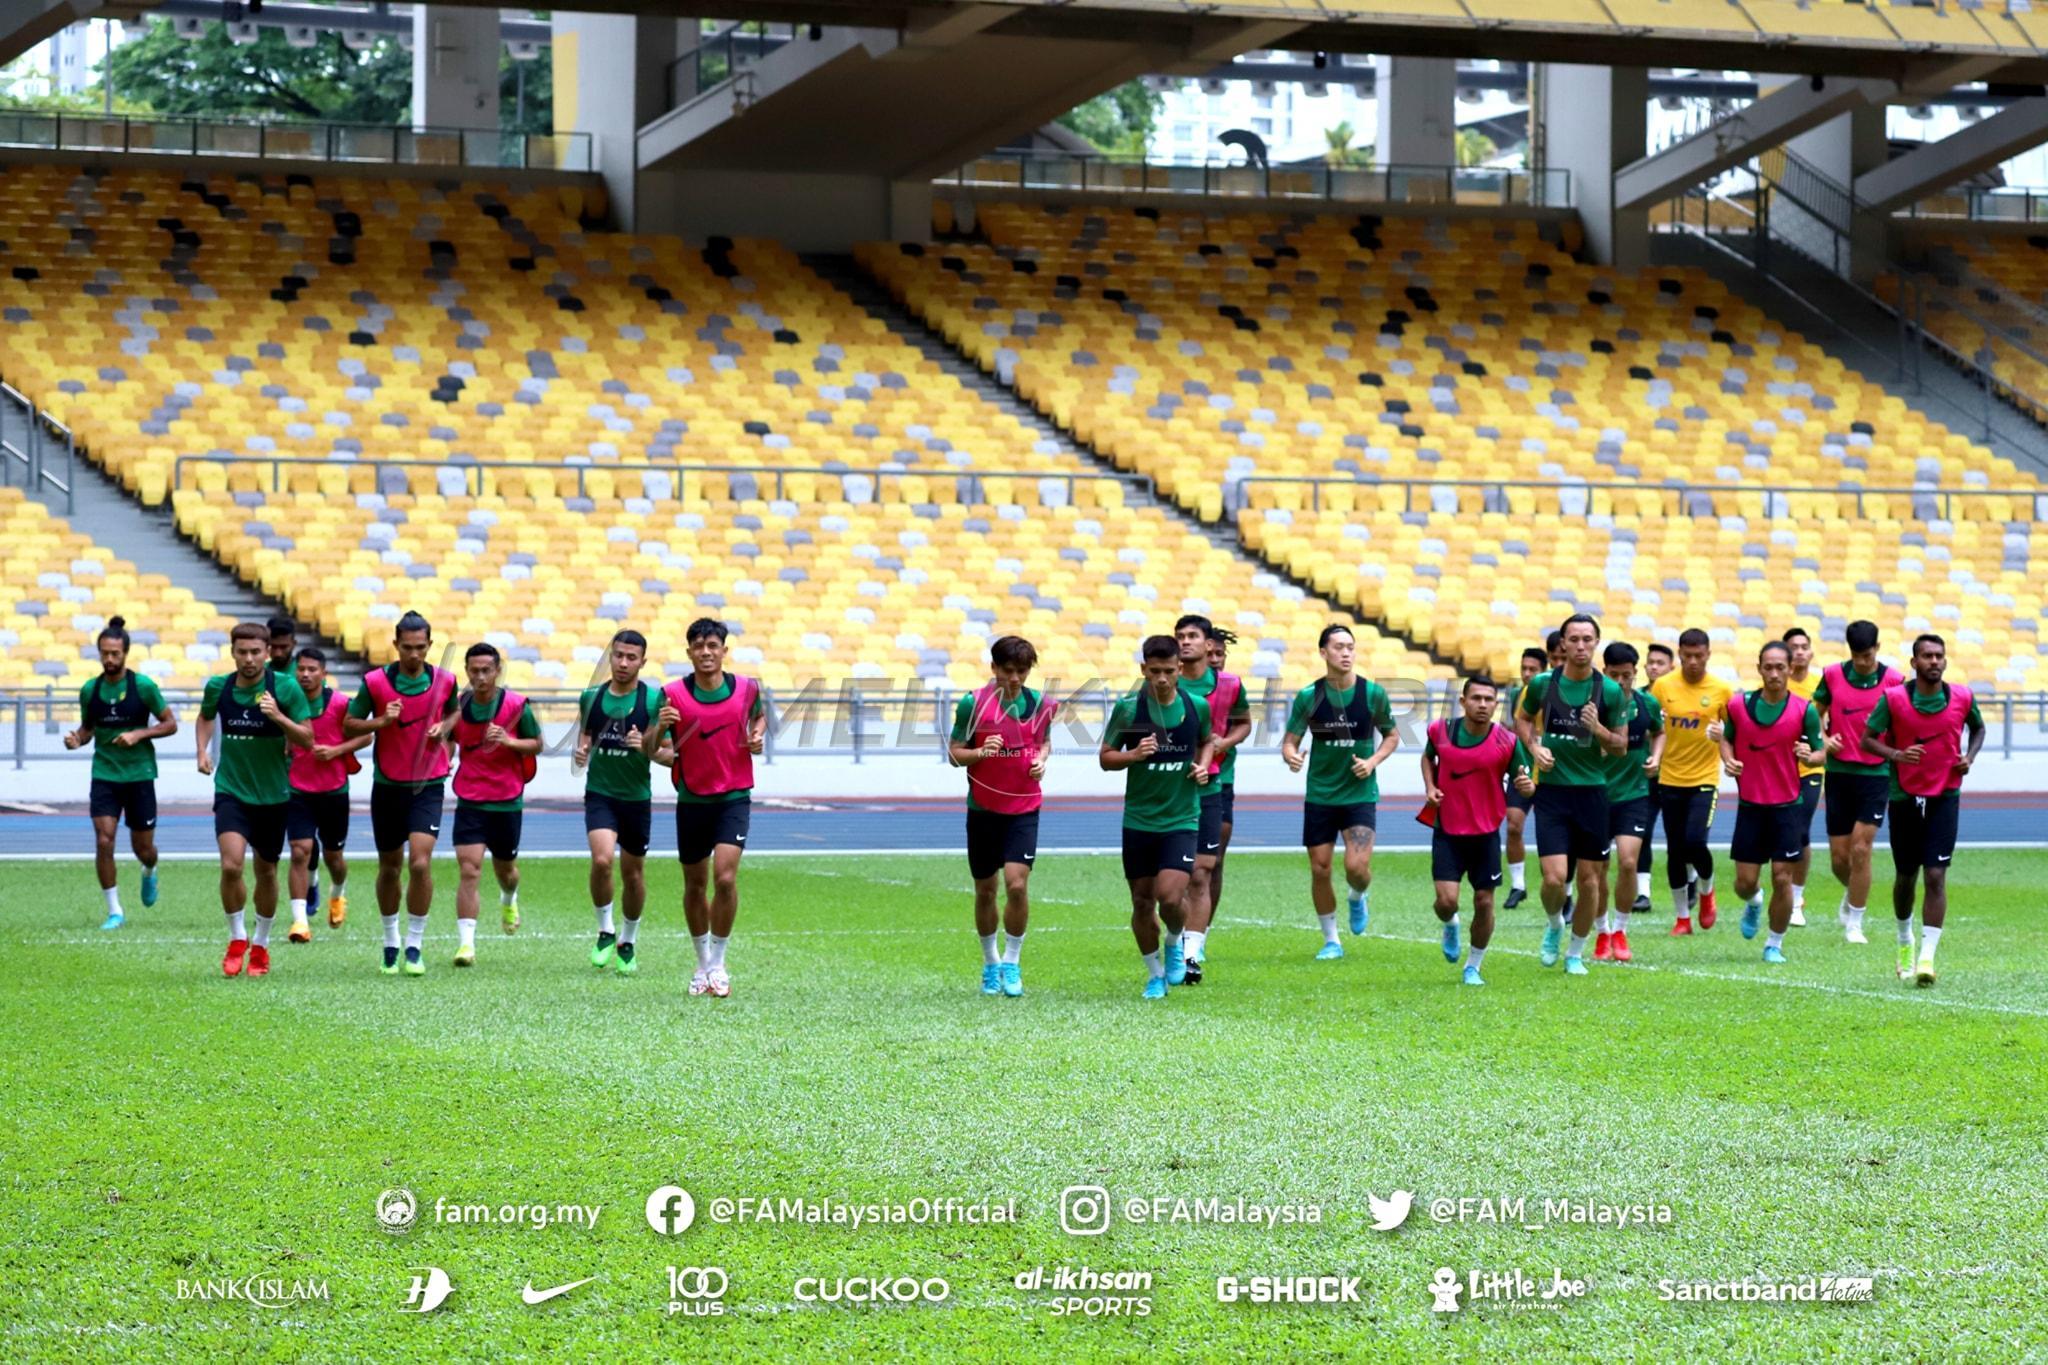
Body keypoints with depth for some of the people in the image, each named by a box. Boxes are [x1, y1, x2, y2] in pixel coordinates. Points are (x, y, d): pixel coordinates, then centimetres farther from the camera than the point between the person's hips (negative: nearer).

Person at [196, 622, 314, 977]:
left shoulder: (285, 687, -10)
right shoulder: (218, 687, -3)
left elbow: (307, 739, -10)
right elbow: (205, 716, 21)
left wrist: (279, 717, -26)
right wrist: (203, 750, 5)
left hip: (273, 793, 0)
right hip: (231, 791, 0)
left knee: (266, 871, 12)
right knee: (231, 865, -19)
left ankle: (260, 944, 33)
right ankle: (237, 938, 3)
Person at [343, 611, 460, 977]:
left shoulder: (444, 681, -4)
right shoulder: (375, 682, -9)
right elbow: (349, 725, -1)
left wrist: (444, 728, -4)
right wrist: (381, 721, -19)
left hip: (428, 785, 0)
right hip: (387, 785, 0)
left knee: (420, 863, -15)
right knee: (389, 867, 11)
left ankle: (415, 946, -5)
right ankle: (390, 942, 31)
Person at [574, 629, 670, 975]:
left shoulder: (654, 700, -7)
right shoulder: (591, 696, 2)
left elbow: (671, 755, -5)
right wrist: (582, 751, 0)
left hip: (637, 797, -1)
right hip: (599, 794, 1)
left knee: (633, 874, 9)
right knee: (602, 860, -22)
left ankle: (629, 941, 31)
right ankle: (605, 930, -1)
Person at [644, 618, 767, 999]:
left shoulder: (746, 689, -3)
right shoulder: (673, 695, -7)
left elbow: (759, 714, 21)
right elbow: (648, 750, -5)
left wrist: (758, 734, -1)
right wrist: (659, 728, -26)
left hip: (734, 799, -1)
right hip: (692, 800, 1)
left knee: (725, 877, -17)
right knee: (695, 885, 10)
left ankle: (717, 964, -2)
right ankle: (702, 962, 29)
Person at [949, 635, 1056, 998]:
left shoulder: (1039, 705, 0)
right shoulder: (973, 703, -7)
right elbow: (955, 753, -3)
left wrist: (1041, 759, -4)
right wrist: (981, 752, -23)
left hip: (1024, 808, 0)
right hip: (983, 808, 0)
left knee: (1017, 883, -15)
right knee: (985, 890, 8)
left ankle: (1011, 963, 0)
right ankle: (990, 962, 28)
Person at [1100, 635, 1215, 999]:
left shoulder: (1197, 706, -2)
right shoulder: (1128, 707, -7)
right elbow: (1105, 757, 0)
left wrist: (1203, 765, 0)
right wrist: (1133, 755, -19)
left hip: (1181, 819, -1)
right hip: (1138, 819, 1)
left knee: (1170, 897, -16)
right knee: (1142, 903, 7)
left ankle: (1175, 943, 17)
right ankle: (1155, 974, 27)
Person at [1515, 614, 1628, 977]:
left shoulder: (1610, 691, -3)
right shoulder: (1542, 684, -2)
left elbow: (1621, 745, 3)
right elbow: (1522, 718, 17)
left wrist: (1598, 729, -17)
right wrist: (1535, 746, -2)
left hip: (1591, 792, 1)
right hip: (1551, 791, -1)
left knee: (1590, 879, 5)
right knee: (1555, 877, -11)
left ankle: (1575, 953, 23)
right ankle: (1554, 926, 22)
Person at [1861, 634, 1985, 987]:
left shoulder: (1962, 698, -3)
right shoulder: (1893, 698, -9)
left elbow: (1978, 728, 16)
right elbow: (1868, 739, -5)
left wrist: (1969, 756, -3)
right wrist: (1897, 755, -24)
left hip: (1945, 797, 0)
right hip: (1905, 796, 0)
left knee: (1935, 876, -11)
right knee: (1905, 877, 12)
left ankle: (1927, 958, -14)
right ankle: (1905, 941, 38)